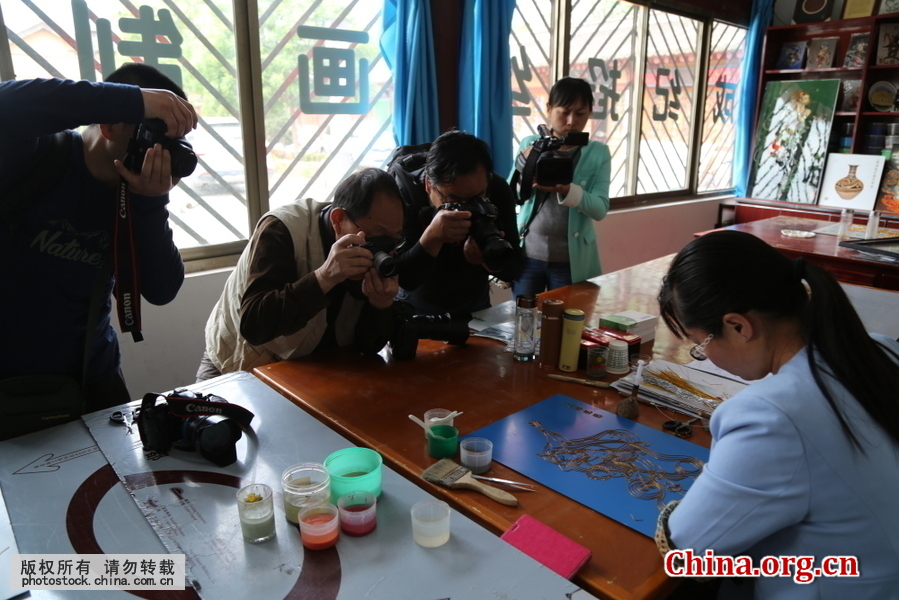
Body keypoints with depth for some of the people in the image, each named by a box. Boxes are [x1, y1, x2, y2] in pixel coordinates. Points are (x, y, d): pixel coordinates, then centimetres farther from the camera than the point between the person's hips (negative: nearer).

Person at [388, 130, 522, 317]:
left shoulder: (498, 190, -17)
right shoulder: (401, 194, -26)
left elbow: (514, 270, -14)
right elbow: (403, 279, -27)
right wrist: (432, 237, -42)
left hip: (475, 306, 2)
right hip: (417, 311, -2)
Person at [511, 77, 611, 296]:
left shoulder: (598, 152, -1)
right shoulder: (530, 144, 1)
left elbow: (600, 209, -10)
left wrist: (566, 189, -27)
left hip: (572, 261, 0)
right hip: (527, 255, 1)